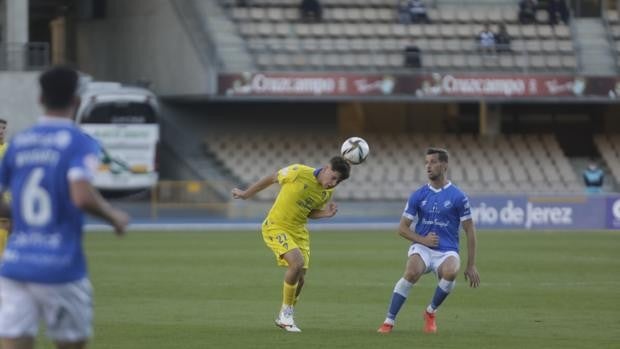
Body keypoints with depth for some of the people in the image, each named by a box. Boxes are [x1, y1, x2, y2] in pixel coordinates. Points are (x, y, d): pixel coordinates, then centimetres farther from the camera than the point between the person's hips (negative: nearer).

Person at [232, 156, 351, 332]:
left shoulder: (327, 192, -1)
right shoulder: (299, 173, -21)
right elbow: (272, 178, -6)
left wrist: (325, 213, -8)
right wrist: (246, 194, 5)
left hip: (299, 231, 7)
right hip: (276, 227, -7)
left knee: (299, 279, 4)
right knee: (297, 262, -27)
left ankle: (284, 318, 27)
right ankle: (286, 312, -10)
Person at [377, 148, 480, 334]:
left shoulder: (457, 197, -1)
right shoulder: (418, 196, 5)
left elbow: (470, 231, 3)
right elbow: (402, 228, 8)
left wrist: (471, 266, 1)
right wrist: (422, 240, -11)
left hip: (447, 251, -1)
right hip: (422, 248, 1)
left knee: (450, 272, -36)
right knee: (412, 272, -33)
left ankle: (430, 312, -8)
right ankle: (389, 321, -25)